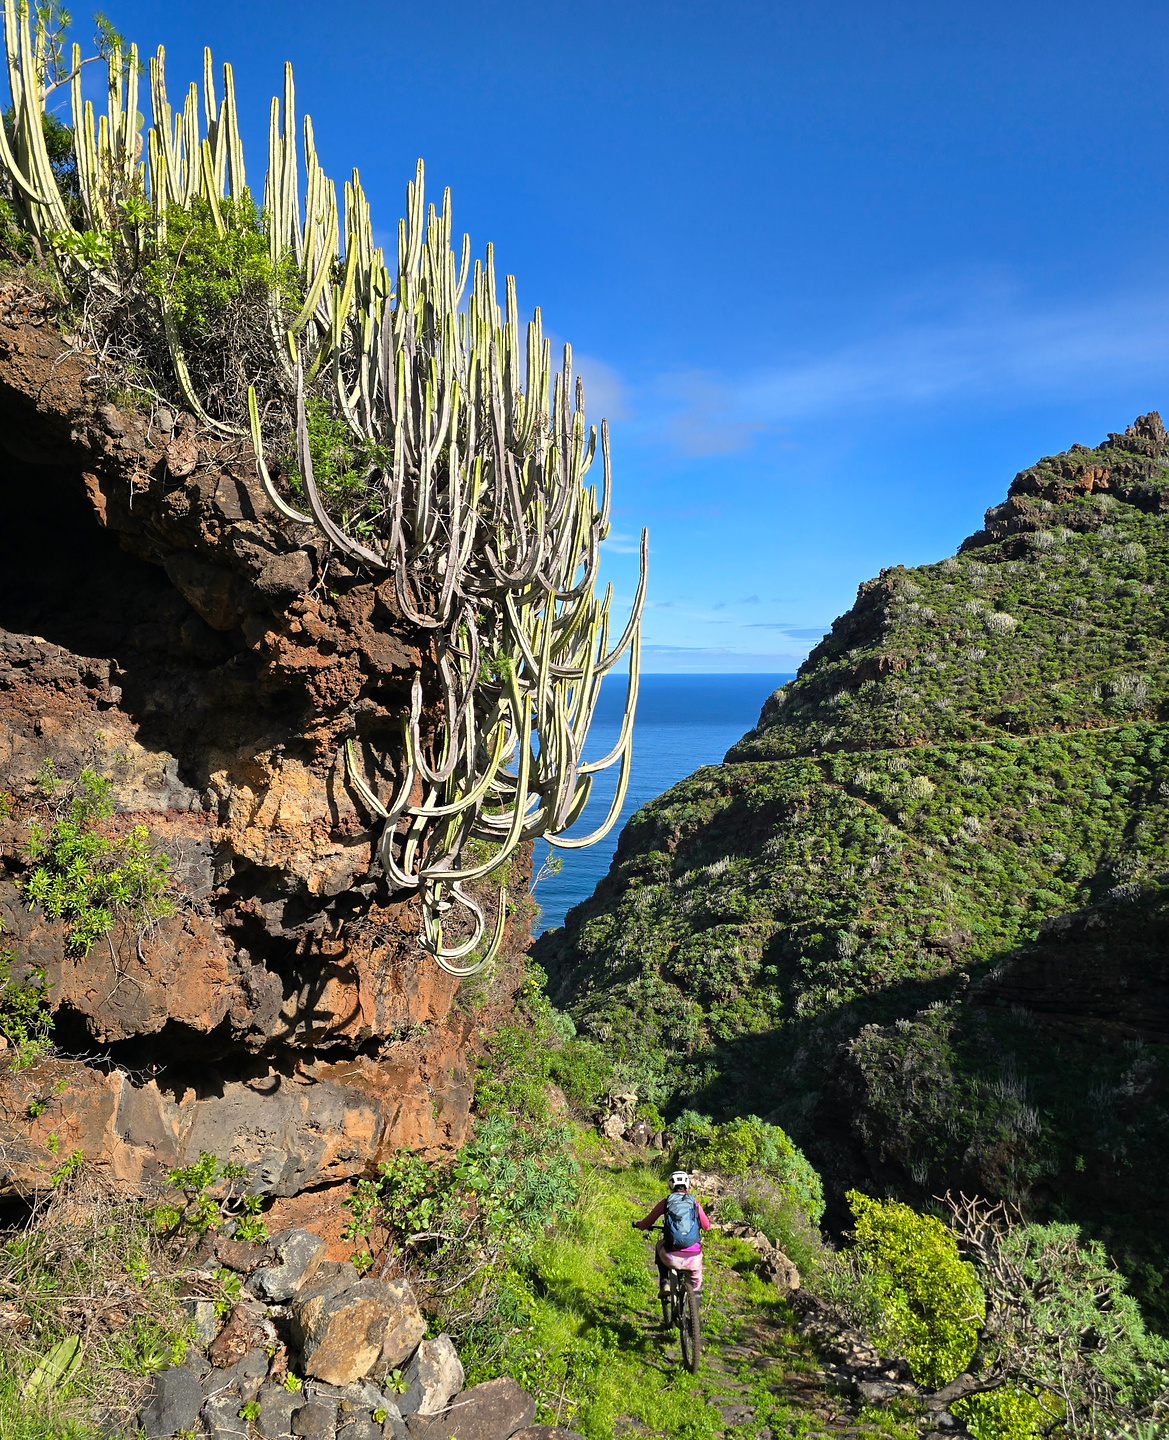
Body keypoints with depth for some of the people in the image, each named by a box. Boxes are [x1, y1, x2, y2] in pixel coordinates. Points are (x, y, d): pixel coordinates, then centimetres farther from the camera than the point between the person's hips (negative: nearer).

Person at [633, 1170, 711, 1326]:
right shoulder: (694, 1202, 12)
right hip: (693, 1258, 2)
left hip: (672, 1258, -1)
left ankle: (664, 1284, 24)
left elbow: (645, 1224, 12)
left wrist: (637, 1224, 36)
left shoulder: (665, 1202, 8)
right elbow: (706, 1226, 23)